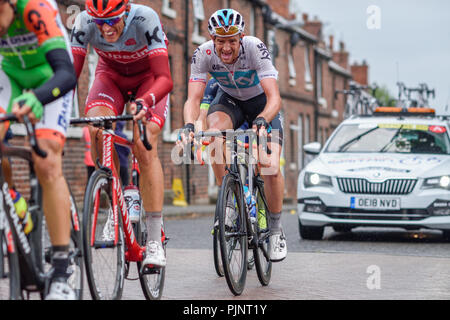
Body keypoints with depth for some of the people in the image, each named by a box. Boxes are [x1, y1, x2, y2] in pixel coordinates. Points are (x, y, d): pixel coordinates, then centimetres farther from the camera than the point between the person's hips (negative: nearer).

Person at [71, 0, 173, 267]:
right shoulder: (84, 22, -27)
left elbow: (165, 79, -40)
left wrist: (144, 102, -59)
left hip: (149, 77, -3)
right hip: (111, 75, 3)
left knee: (145, 145, -23)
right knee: (96, 129, -26)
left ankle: (155, 240, -19)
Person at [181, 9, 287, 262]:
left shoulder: (256, 49, -33)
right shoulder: (204, 54, -26)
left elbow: (275, 98, -40)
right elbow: (194, 98, -33)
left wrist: (262, 121, -60)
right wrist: (189, 125, -54)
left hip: (262, 103, -2)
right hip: (229, 100, 2)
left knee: (271, 168, -19)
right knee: (214, 133, -33)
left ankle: (276, 229, 5)